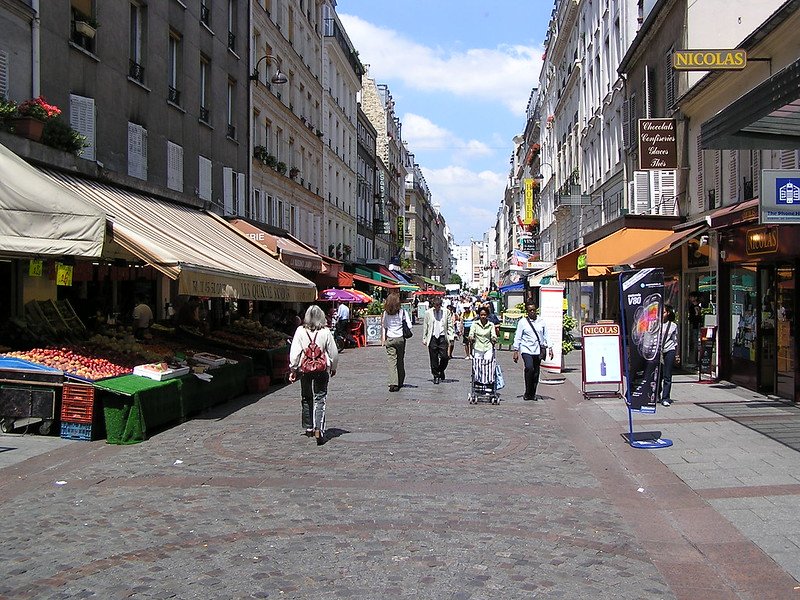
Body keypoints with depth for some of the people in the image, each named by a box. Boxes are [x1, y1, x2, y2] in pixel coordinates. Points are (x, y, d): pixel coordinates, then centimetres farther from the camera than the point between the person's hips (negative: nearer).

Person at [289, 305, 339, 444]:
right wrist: (333, 368, 15)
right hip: (322, 369, -1)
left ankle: (308, 428, 27)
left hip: (304, 370, 1)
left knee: (306, 399, 17)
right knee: (320, 399, 1)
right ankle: (318, 429, -14)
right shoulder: (325, 332, -7)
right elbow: (333, 353, 0)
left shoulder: (300, 331, -6)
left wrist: (293, 369, 4)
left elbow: (294, 352, -5)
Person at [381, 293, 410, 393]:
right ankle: (400, 382, 24)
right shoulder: (402, 312, -6)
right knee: (400, 361, 14)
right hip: (400, 338, 0)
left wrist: (383, 338, 12)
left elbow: (383, 326, 4)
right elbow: (409, 325, -5)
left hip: (389, 339, 0)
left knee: (392, 361, -2)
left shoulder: (386, 313, -1)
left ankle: (393, 383, -14)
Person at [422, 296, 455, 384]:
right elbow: (425, 326, 9)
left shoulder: (446, 312, 5)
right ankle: (436, 375, 13)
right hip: (432, 338, 0)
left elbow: (450, 326, 9)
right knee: (434, 358, 1)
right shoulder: (428, 312, 5)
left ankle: (441, 371, 21)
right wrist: (424, 339, 6)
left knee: (444, 357, -6)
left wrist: (451, 337, 1)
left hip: (442, 337, 0)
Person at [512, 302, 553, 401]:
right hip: (526, 350, -3)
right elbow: (517, 337, 3)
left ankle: (532, 394, 19)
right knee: (529, 368, -21)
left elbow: (546, 336, 14)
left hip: (538, 351, 3)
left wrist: (549, 348, 6)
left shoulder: (541, 321, 10)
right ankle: (527, 393, -12)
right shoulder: (522, 322, 2)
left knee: (536, 372, 5)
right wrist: (516, 351, -1)